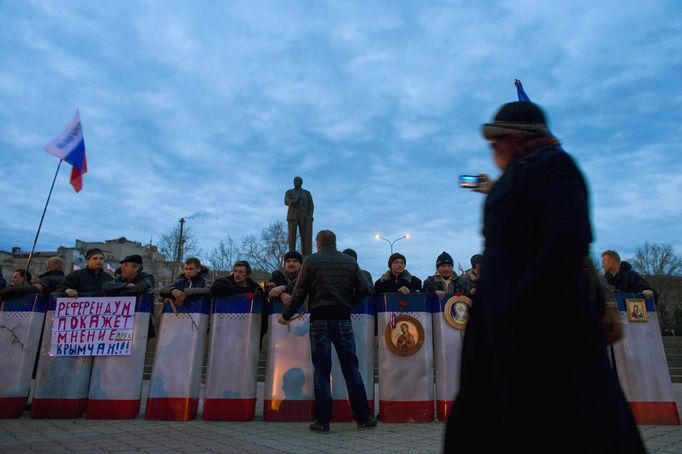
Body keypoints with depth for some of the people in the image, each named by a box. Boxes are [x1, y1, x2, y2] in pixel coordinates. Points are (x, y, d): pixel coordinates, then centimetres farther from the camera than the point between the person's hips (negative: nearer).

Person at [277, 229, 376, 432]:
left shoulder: (310, 261, 0)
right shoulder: (350, 261, 8)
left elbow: (299, 293, -2)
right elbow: (364, 289, 3)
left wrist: (286, 315, 9)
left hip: (320, 319, -2)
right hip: (343, 319, 2)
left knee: (321, 371, 4)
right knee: (351, 368, 9)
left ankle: (322, 420, 7)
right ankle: (363, 417, 14)